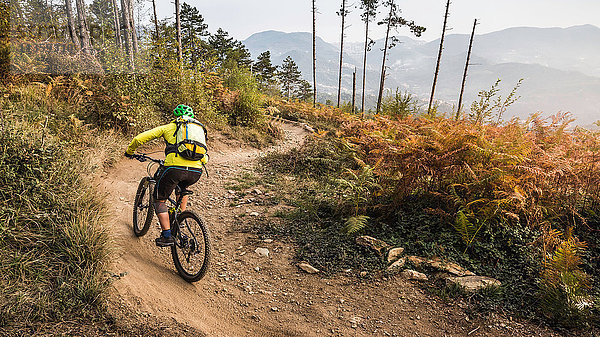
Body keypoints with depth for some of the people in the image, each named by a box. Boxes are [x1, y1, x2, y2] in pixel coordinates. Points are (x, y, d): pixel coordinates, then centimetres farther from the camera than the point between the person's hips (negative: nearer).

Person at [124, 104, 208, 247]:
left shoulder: (169, 127, 20)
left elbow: (139, 138, 17)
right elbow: (205, 158, 30)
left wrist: (129, 151, 36)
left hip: (175, 168, -4)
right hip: (196, 172, 4)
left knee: (160, 200, 18)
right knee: (182, 188, 38)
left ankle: (167, 236, 11)